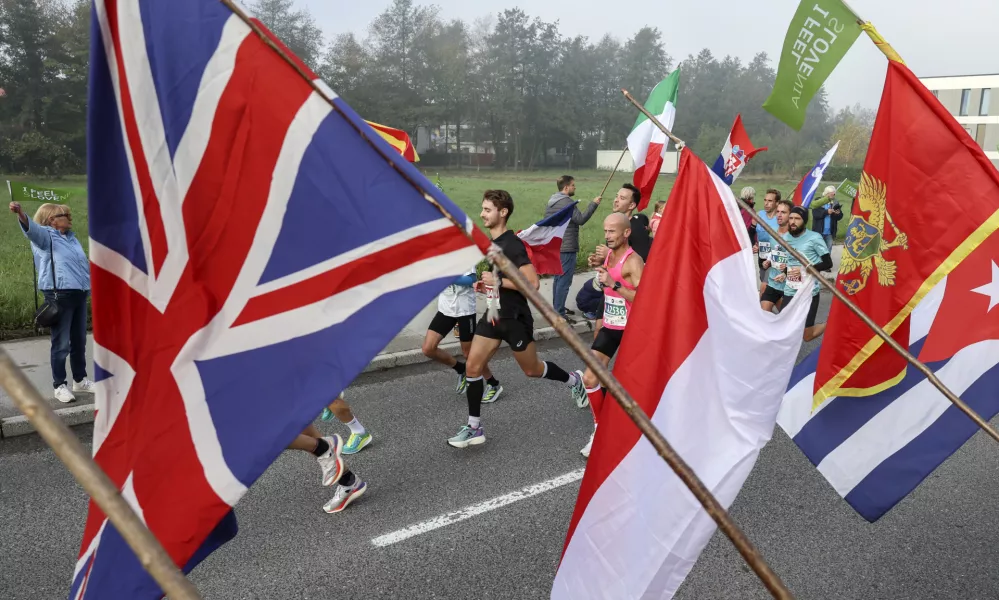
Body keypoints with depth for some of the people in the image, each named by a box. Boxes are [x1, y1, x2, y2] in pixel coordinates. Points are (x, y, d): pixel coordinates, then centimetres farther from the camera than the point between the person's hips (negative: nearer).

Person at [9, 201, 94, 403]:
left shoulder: (71, 237, 20)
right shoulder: (45, 235, -2)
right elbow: (32, 228, -25)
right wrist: (21, 214, -46)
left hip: (79, 294, 7)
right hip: (59, 295, -7)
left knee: (79, 341, 15)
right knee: (61, 344, -3)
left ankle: (80, 380, 27)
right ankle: (59, 385, 7)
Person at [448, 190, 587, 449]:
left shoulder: (512, 244, -21)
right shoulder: (491, 243, 7)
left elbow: (532, 282, -27)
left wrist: (498, 282, -26)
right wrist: (486, 284, 7)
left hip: (514, 318, -8)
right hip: (493, 315, 8)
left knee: (532, 369, 10)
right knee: (472, 368, 1)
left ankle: (574, 380, 38)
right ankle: (474, 428, 10)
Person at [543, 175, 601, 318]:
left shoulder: (551, 202, 14)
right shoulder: (567, 202, -17)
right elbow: (581, 219, -22)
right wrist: (593, 204, -14)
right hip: (566, 248, -10)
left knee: (558, 278, 19)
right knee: (564, 281, -7)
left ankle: (557, 308, 27)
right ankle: (559, 314, -8)